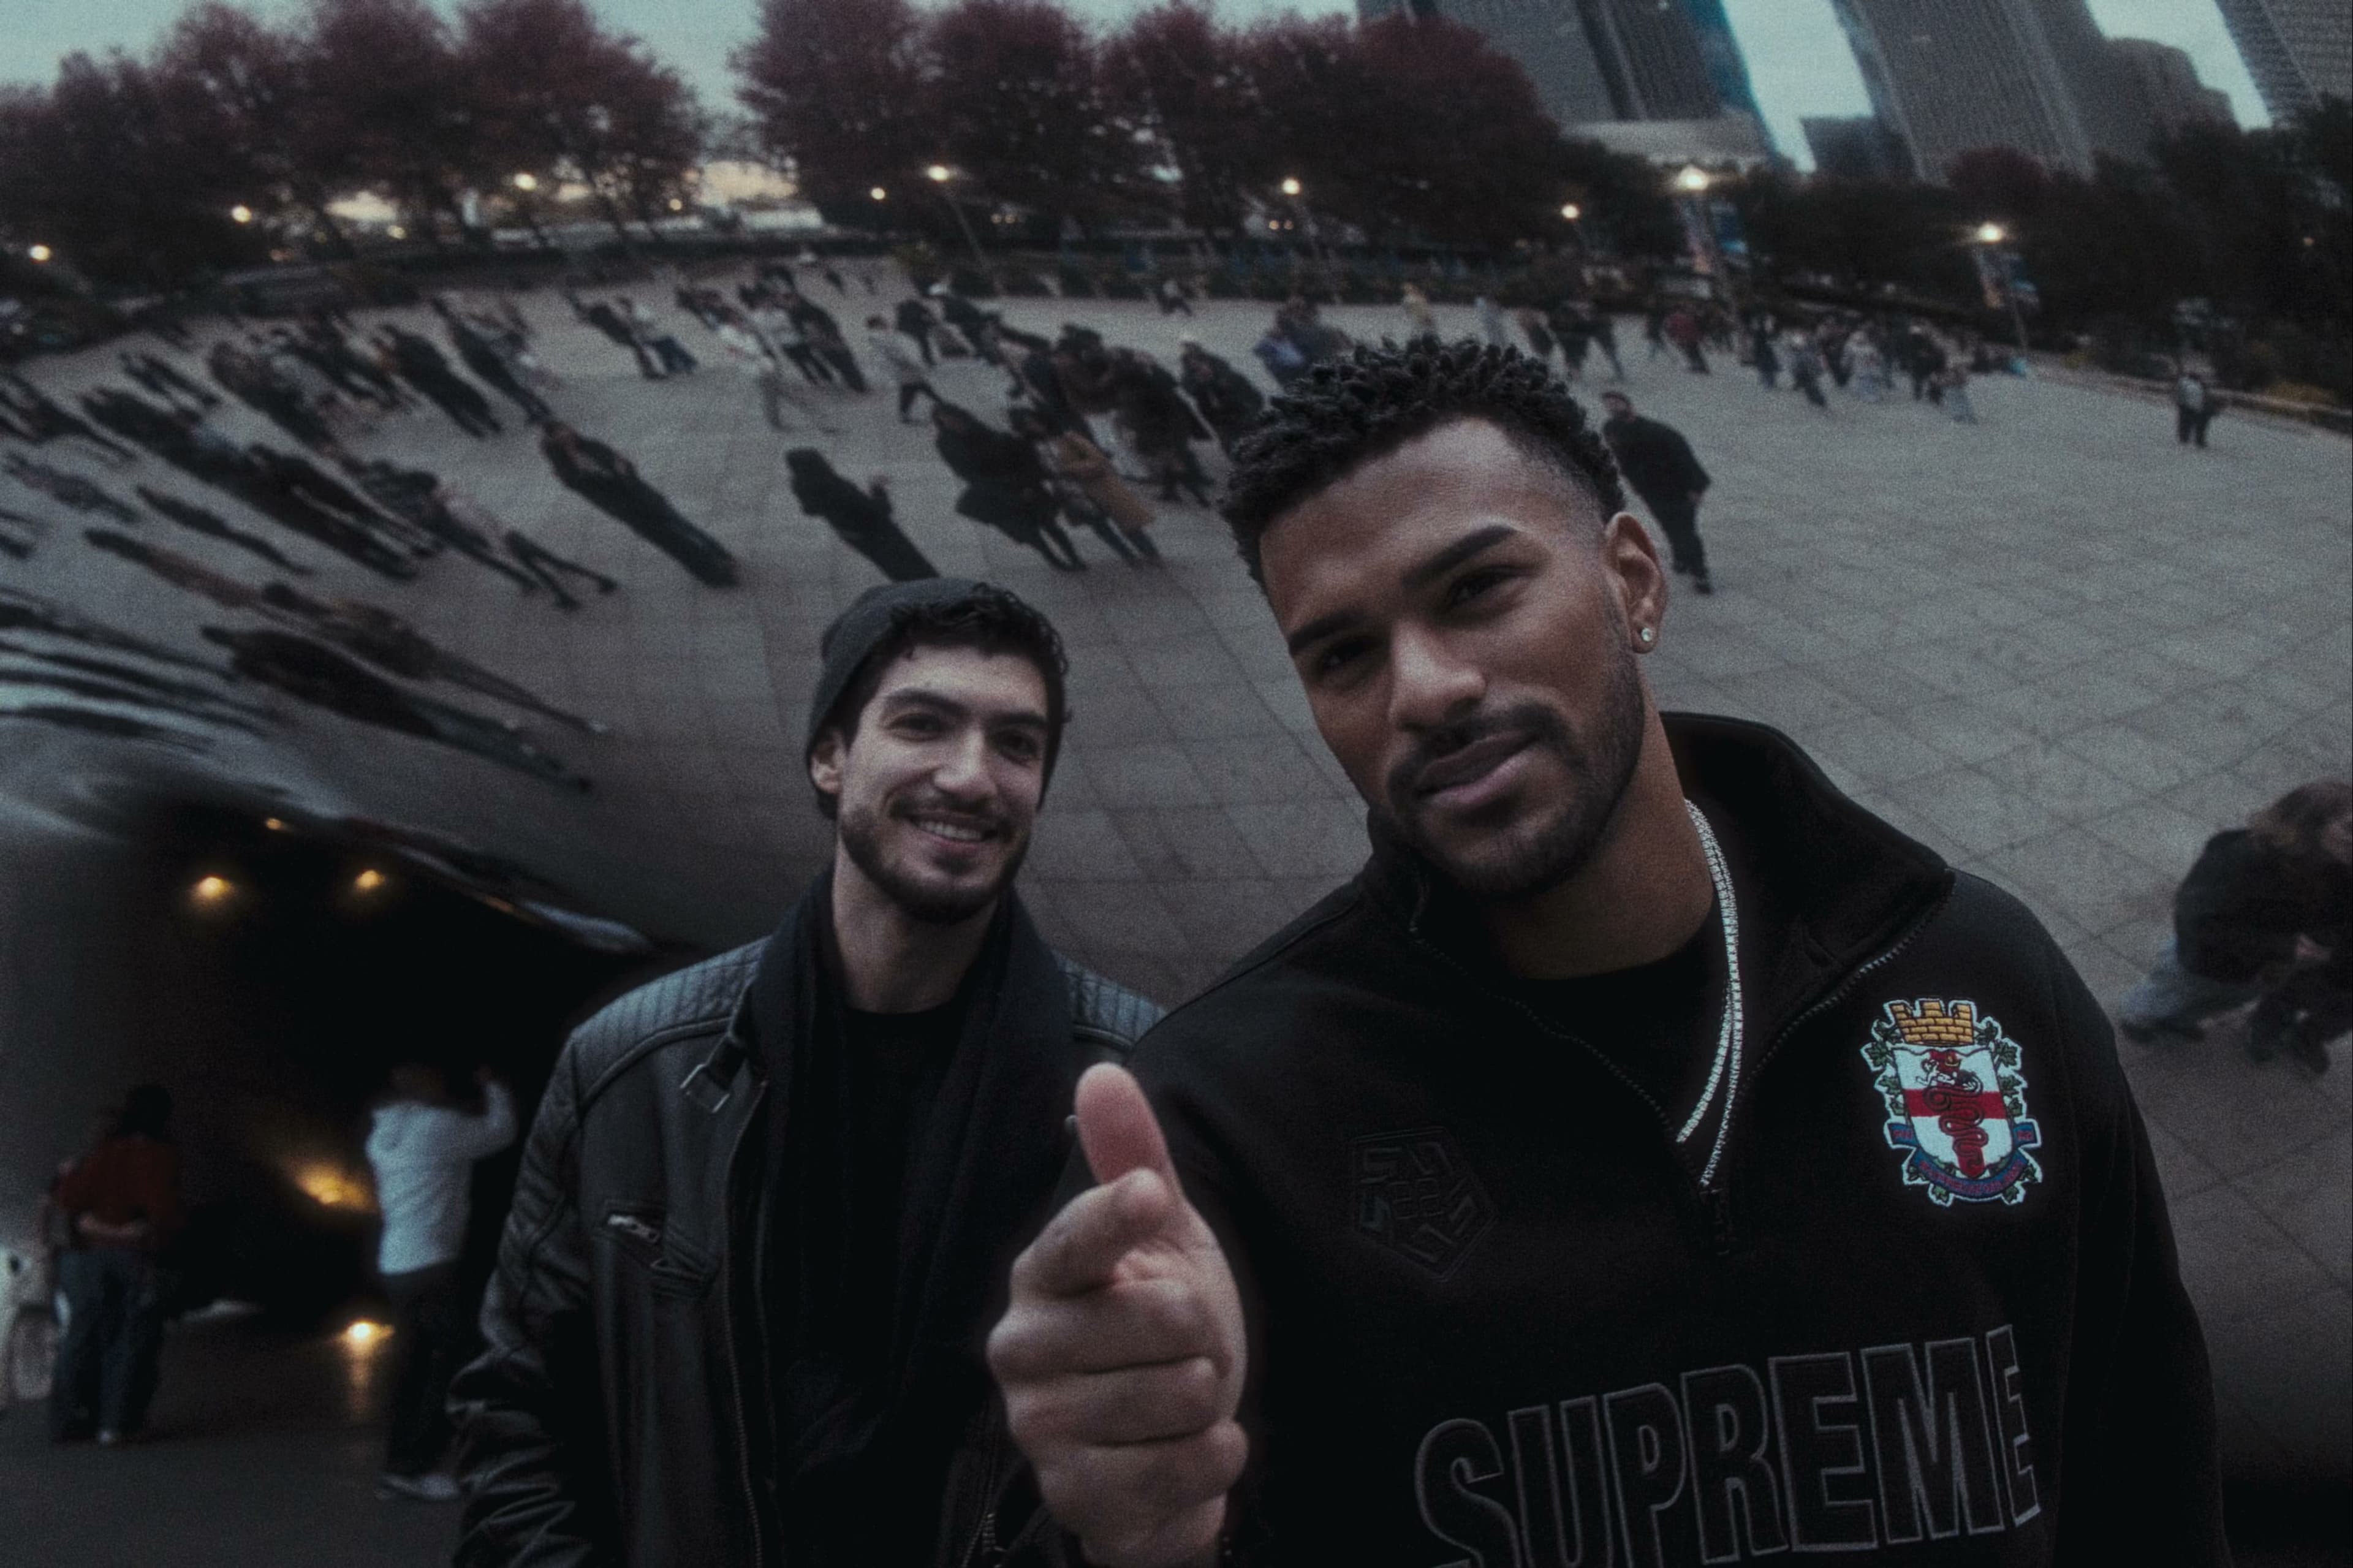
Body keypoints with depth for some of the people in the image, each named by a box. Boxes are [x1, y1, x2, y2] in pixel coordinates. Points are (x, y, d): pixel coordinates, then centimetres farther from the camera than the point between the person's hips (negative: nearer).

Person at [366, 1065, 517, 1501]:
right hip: (430, 1264, -8)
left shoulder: (385, 1131, 13)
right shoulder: (437, 1125, -12)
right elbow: (500, 1130, -1)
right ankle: (413, 1466, -4)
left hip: (396, 1264, 8)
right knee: (453, 1359, -2)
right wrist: (493, 1087, 15)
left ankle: (400, 1465, 13)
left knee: (412, 1365, 12)